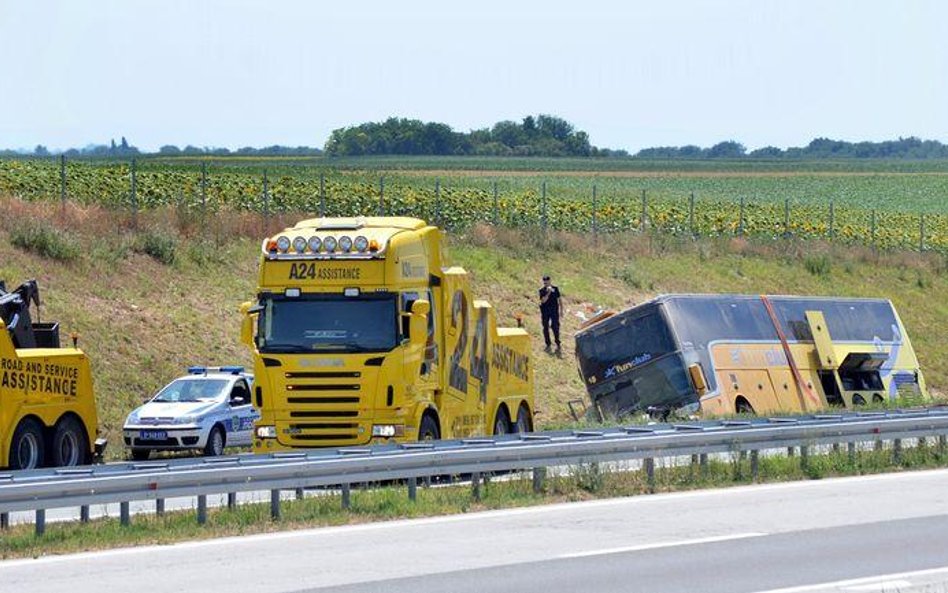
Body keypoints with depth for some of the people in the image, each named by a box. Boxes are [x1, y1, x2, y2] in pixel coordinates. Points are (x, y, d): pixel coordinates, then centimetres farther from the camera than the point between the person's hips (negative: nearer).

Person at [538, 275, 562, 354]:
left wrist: (561, 309, 6)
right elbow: (543, 300, -15)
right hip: (545, 311, 1)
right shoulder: (542, 290, -2)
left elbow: (559, 299, 8)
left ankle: (558, 345, 1)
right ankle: (548, 345, 17)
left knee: (555, 327, -6)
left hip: (554, 310, -1)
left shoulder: (555, 288, 1)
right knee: (546, 328, 6)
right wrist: (548, 293, -26)